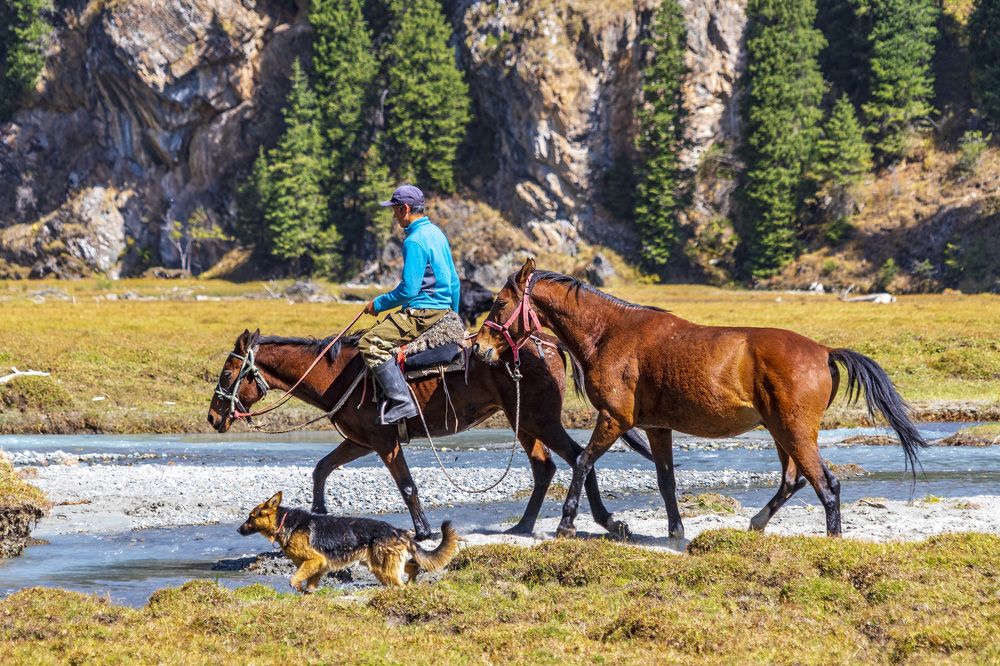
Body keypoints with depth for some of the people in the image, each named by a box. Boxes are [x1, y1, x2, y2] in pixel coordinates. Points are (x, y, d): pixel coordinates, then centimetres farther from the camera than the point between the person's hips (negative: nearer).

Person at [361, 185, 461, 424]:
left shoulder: (414, 241, -17)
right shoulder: (436, 233, 14)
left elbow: (408, 290, -21)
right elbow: (454, 282, 21)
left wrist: (378, 303, -8)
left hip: (422, 313, -11)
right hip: (443, 310, 11)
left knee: (371, 342, -18)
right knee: (381, 331, 26)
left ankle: (401, 402, -25)